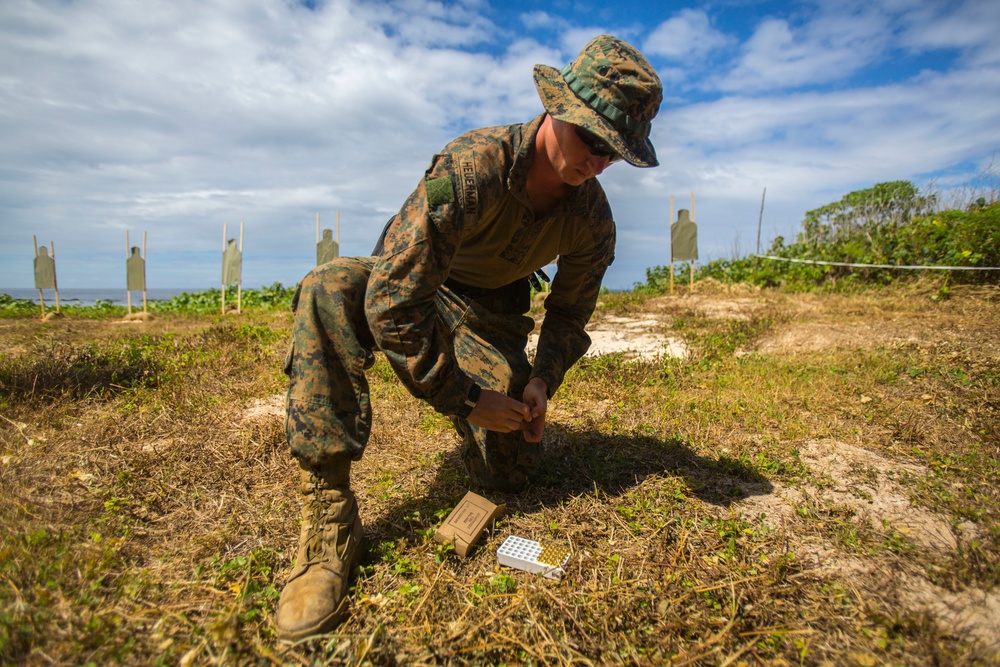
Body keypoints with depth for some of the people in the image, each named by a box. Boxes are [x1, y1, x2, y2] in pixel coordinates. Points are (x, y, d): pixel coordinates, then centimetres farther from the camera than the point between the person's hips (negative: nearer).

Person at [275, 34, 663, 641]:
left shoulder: (592, 219, -14)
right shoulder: (472, 166, -32)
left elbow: (569, 313, 3)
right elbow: (390, 303, -36)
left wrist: (541, 380, -16)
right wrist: (465, 399, -29)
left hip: (492, 315, 3)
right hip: (409, 290, -3)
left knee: (508, 473, -8)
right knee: (328, 291, -38)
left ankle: (497, 419, 33)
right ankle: (329, 527, -30)